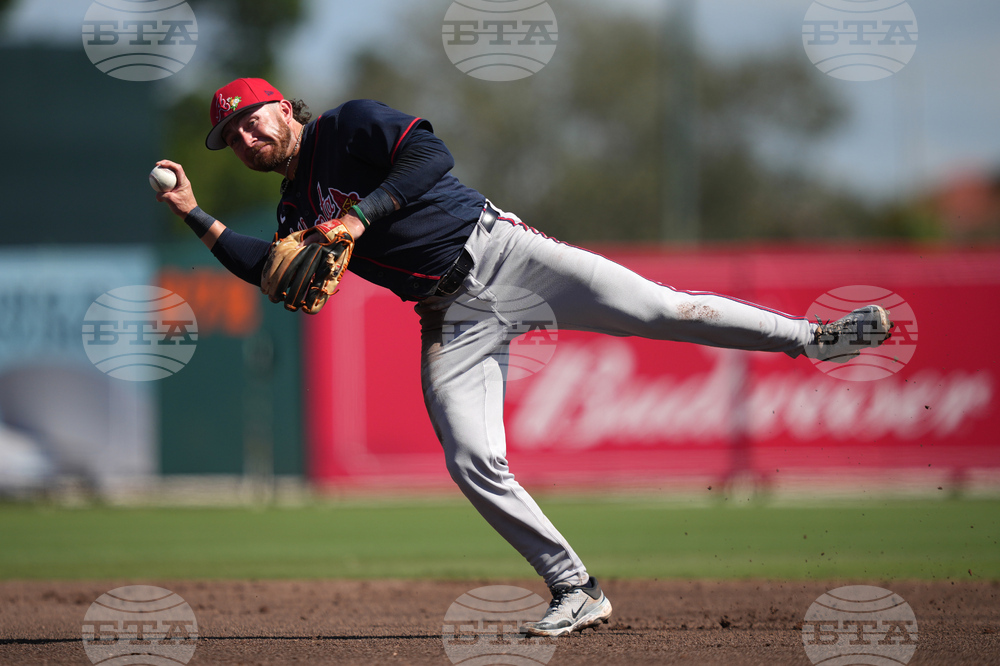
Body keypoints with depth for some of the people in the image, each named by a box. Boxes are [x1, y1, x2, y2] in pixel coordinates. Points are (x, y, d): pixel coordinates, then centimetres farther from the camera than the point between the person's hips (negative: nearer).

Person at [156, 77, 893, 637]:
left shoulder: (349, 126, 0)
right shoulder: (296, 212, 19)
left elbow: (428, 154, -14)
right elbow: (267, 271, 3)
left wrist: (359, 216, -20)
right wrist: (196, 214, 2)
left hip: (495, 250, -6)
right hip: (451, 317, 6)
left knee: (657, 309, -19)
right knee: (473, 463, -10)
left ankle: (814, 337, -15)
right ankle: (577, 593, -3)